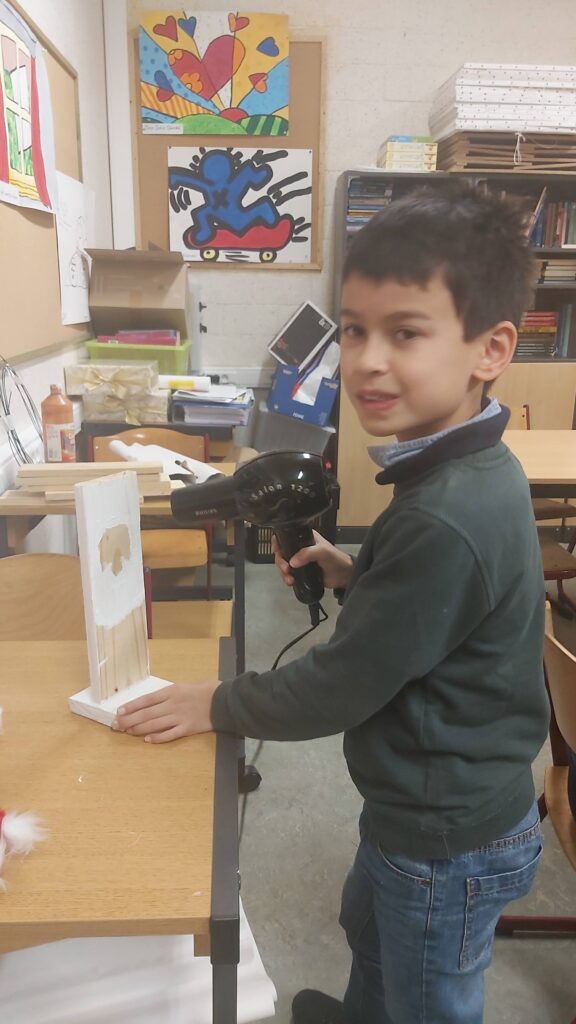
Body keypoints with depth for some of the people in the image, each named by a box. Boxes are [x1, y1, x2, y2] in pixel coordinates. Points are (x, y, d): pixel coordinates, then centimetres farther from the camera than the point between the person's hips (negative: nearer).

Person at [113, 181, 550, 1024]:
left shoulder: (446, 519, -35)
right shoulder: (474, 472, -6)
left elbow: (341, 687, -26)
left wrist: (215, 705, -12)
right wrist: (356, 576, -6)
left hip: (448, 841, -9)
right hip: (426, 805, 9)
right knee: (367, 923, 35)